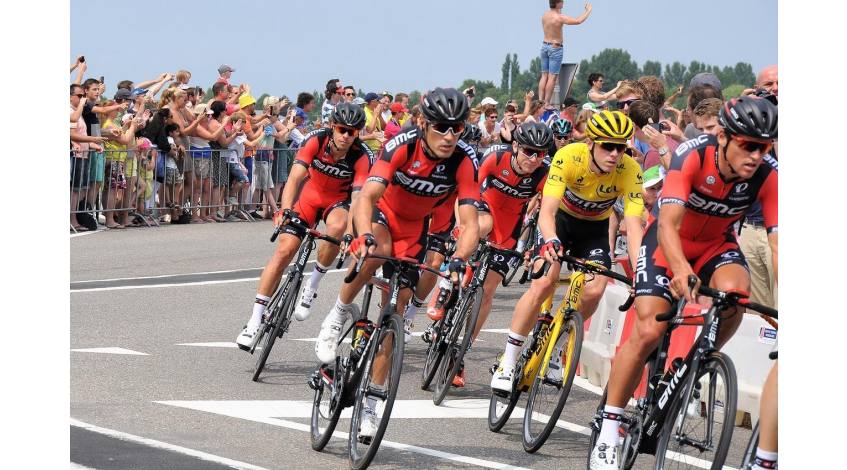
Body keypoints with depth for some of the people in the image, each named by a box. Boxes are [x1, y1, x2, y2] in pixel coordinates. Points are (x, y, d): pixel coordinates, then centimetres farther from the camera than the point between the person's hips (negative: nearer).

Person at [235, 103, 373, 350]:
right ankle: (255, 320, -5)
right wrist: (286, 211, -49)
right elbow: (295, 178, -33)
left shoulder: (362, 156, -27)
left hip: (339, 200, -1)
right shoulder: (316, 140, -26)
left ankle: (312, 284, -11)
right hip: (311, 194, 1)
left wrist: (351, 235, -49)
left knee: (338, 226, -36)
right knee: (284, 250, -12)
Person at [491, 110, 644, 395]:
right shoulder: (568, 157, -31)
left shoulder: (630, 171, -27)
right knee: (543, 283, -23)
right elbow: (547, 210, -38)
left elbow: (633, 227, -31)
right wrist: (550, 241, -59)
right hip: (560, 220, -2)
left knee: (594, 291, -21)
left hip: (594, 230, 2)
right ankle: (508, 361, -13)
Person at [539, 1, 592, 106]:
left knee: (544, 76, 10)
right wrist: (588, 10, -4)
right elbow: (579, 21, -20)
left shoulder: (544, 15, 2)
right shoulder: (560, 18, -19)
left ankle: (540, 101, 8)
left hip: (545, 46, 7)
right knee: (552, 77, -3)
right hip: (556, 48, -7)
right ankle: (547, 104, -4)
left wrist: (559, 11, 28)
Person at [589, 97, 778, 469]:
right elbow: (668, 223, -40)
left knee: (734, 290, -32)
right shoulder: (692, 156, -31)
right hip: (669, 242, -2)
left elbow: (777, 241, -28)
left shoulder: (767, 176, -24)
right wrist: (681, 270, -59)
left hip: (717, 243, 2)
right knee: (648, 332, -17)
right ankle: (609, 430, -4)